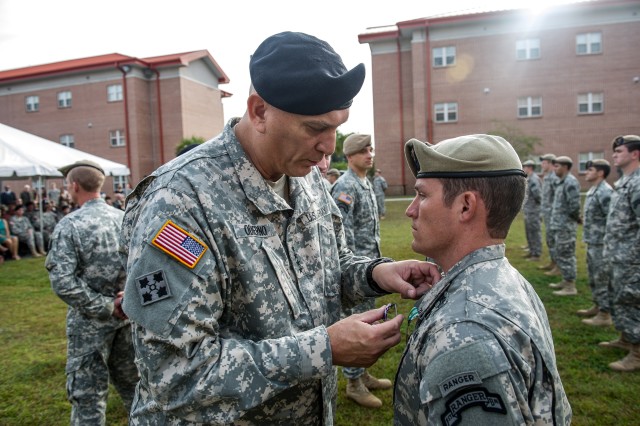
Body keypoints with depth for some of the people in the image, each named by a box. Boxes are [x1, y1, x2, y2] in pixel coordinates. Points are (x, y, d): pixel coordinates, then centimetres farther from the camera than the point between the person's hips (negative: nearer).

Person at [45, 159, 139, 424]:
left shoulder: (69, 225, -12)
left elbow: (63, 283, -19)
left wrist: (106, 307, -13)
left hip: (90, 322, -4)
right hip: (127, 316, 5)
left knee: (88, 394, 8)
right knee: (130, 382, 20)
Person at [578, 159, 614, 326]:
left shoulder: (605, 192, -17)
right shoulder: (593, 190, 13)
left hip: (601, 243, -10)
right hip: (592, 242, 10)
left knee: (602, 279, -2)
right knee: (593, 277, 19)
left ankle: (605, 314, 5)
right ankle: (597, 306, 31)